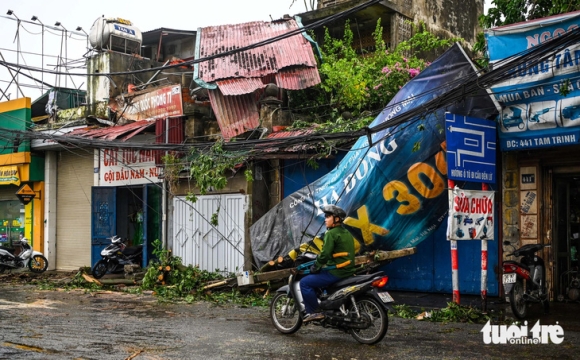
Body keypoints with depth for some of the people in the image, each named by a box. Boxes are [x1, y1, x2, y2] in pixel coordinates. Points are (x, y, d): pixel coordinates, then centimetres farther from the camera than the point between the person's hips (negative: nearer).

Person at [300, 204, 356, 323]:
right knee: (313, 278, 29)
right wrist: (319, 263, 23)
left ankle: (314, 312, -8)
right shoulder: (346, 233, 16)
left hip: (336, 272, -10)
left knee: (305, 282, -7)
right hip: (348, 271, 10)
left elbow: (325, 254, -20)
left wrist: (315, 267, -4)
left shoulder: (331, 234, -13)